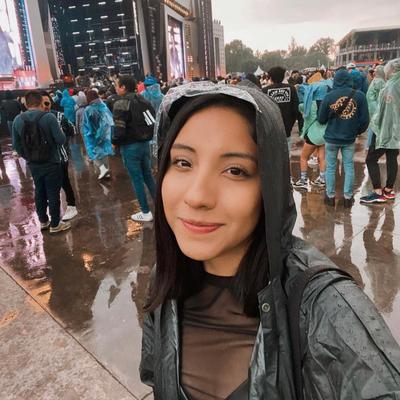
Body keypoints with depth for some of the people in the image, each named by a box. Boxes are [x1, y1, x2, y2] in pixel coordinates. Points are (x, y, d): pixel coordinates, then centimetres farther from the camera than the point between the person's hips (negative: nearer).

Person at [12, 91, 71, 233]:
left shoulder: (18, 120, -1)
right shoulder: (48, 117, -17)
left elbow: (16, 144, 4)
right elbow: (61, 139, -16)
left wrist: (27, 157, 19)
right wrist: (61, 131, 5)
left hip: (33, 164, 5)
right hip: (51, 163, -5)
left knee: (39, 192, 18)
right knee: (53, 193, 5)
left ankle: (43, 221, 30)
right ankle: (55, 224, 14)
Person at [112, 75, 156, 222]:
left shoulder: (121, 103, -14)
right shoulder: (143, 100, 8)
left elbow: (120, 130, -20)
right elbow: (153, 122, 8)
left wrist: (114, 142, -3)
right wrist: (145, 137, 15)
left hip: (130, 146, -7)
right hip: (145, 143, 7)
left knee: (137, 179, 3)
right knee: (148, 176, 17)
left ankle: (146, 212, 12)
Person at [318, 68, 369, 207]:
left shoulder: (329, 96, -11)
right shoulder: (359, 95, -7)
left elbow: (321, 119, -3)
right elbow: (365, 119, -4)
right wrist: (357, 131, 14)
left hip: (332, 138, -1)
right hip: (349, 138, 1)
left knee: (330, 167, 10)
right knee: (349, 167, 11)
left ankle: (330, 196, 16)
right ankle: (348, 197, 16)